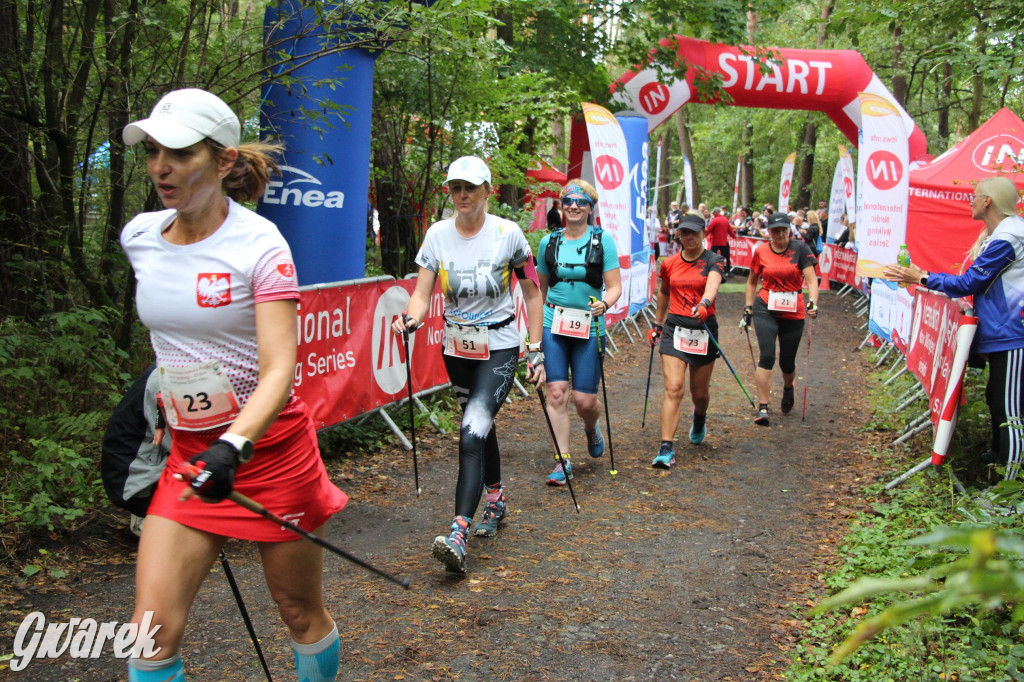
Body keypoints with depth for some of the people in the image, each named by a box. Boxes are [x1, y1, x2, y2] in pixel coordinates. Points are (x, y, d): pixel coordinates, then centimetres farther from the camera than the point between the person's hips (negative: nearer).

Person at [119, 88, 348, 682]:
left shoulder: (260, 243, -15)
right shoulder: (139, 237, 2)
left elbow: (280, 371, -24)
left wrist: (234, 446, -39)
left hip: (271, 446, -4)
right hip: (190, 453, 5)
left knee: (303, 616, 10)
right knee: (154, 629, -5)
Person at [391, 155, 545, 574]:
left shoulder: (508, 233, -10)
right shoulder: (437, 234, -3)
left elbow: (531, 293, -2)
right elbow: (422, 293, -5)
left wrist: (536, 350, -5)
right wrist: (411, 320, -28)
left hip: (500, 347, -4)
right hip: (457, 347, 4)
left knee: (473, 433, -17)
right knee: (480, 426, 17)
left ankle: (458, 535, -20)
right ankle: (496, 499, 41)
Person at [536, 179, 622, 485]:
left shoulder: (603, 240, 0)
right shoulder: (548, 242, 7)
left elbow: (615, 287, -1)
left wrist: (604, 303, -23)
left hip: (589, 327, -2)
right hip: (553, 323, 2)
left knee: (584, 399, -1)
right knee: (556, 393, -6)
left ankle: (592, 428, 36)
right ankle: (563, 460, 6)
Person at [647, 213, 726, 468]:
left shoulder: (714, 261, -4)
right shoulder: (669, 264, 5)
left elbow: (713, 283, -27)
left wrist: (704, 303, -47)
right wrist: (657, 324, 25)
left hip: (704, 329, -1)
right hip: (674, 328, 1)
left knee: (700, 392, 11)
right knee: (673, 387, -14)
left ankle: (700, 418, 49)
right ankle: (666, 448, -15)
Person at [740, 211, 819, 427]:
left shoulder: (800, 249, -4)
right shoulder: (761, 252, 1)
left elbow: (811, 279, -10)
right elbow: (752, 282, 13)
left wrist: (812, 302, -26)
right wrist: (748, 309, 10)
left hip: (793, 312, 0)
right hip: (765, 309, 0)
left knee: (787, 362, 9)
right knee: (767, 356, -15)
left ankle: (788, 388, 45)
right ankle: (762, 408, -12)